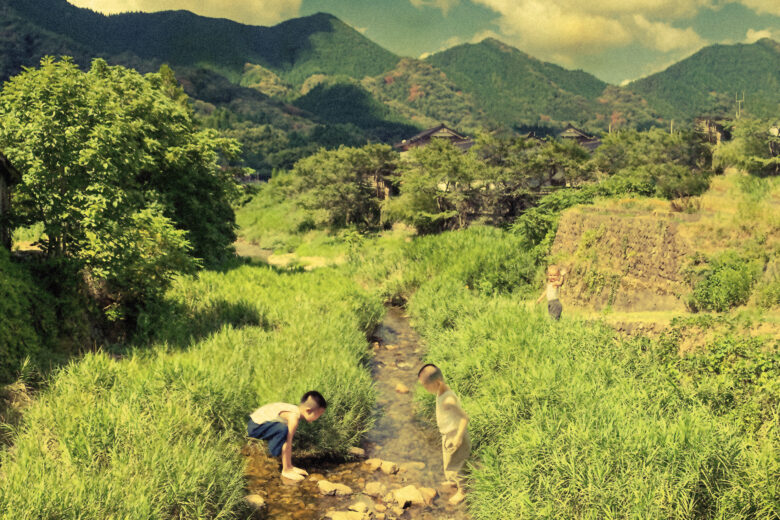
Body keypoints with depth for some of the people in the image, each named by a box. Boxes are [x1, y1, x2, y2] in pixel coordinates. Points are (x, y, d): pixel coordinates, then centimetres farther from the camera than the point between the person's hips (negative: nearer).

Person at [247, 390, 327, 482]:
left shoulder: (296, 410, 4)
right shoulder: (293, 416, -25)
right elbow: (287, 444, -24)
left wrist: (290, 465, 17)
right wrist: (286, 468, -19)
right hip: (255, 426, -11)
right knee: (283, 430, -31)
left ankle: (289, 467, 12)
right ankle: (286, 470, -19)